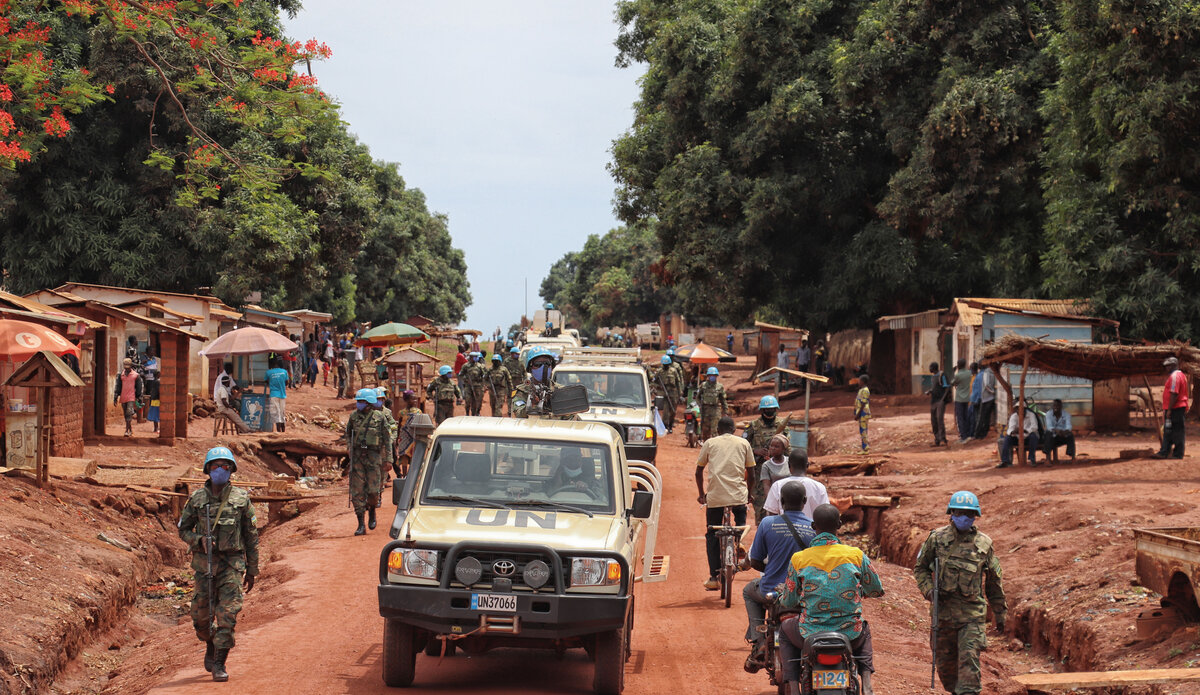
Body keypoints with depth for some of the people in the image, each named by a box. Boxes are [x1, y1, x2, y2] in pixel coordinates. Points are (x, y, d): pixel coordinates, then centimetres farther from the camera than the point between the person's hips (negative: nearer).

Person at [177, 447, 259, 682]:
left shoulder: (241, 498, 1)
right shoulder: (197, 499, 2)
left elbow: (251, 536, 7)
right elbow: (183, 529, 10)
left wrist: (252, 571, 7)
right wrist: (199, 540, -11)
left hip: (232, 564, -1)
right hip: (204, 563, 1)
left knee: (227, 615, -10)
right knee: (201, 615, 7)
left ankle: (219, 664, -4)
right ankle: (210, 646, 37)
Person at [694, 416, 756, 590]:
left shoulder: (710, 443, 13)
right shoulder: (743, 443, 14)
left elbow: (698, 472, 15)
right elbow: (751, 474, 15)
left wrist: (701, 494, 28)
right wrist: (748, 493, 30)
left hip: (715, 496, -1)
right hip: (738, 495, 1)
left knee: (712, 535, 10)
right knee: (741, 525, 30)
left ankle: (714, 577, 5)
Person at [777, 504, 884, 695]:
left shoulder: (798, 559, -7)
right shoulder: (856, 555, -6)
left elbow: (788, 602, 2)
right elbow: (876, 590, 8)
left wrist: (782, 595, 27)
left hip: (810, 635, -1)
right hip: (850, 634, 1)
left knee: (785, 630, 33)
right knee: (864, 631, 38)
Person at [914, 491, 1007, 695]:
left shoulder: (983, 544, 4)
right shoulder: (937, 538, 2)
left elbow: (994, 582, 13)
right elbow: (920, 568, 11)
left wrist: (1000, 613, 17)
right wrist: (929, 590, -7)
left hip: (972, 612, -1)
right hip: (943, 610, 1)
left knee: (969, 661, -12)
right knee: (945, 663, 10)